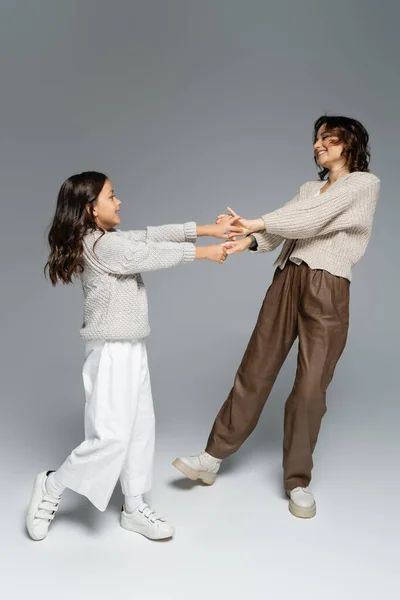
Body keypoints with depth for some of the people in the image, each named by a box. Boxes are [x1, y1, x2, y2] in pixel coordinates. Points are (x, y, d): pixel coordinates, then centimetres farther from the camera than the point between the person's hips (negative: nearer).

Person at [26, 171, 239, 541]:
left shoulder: (113, 238, 11)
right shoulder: (101, 246, -18)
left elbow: (153, 235, 8)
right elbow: (152, 255, -18)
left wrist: (210, 229, 4)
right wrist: (204, 252, -7)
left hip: (132, 349, 10)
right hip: (112, 352, -10)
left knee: (140, 428, 13)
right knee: (112, 436, -6)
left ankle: (135, 508, 25)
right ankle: (52, 487, 16)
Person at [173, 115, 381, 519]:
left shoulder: (365, 183, 3)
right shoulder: (308, 188, 23)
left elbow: (312, 219, -12)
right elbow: (283, 229, 6)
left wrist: (256, 223, -16)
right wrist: (248, 241, -13)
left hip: (328, 289, -5)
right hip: (287, 281, 5)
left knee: (310, 387, -2)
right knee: (254, 370, 5)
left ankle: (297, 482, 14)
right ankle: (213, 458, 14)